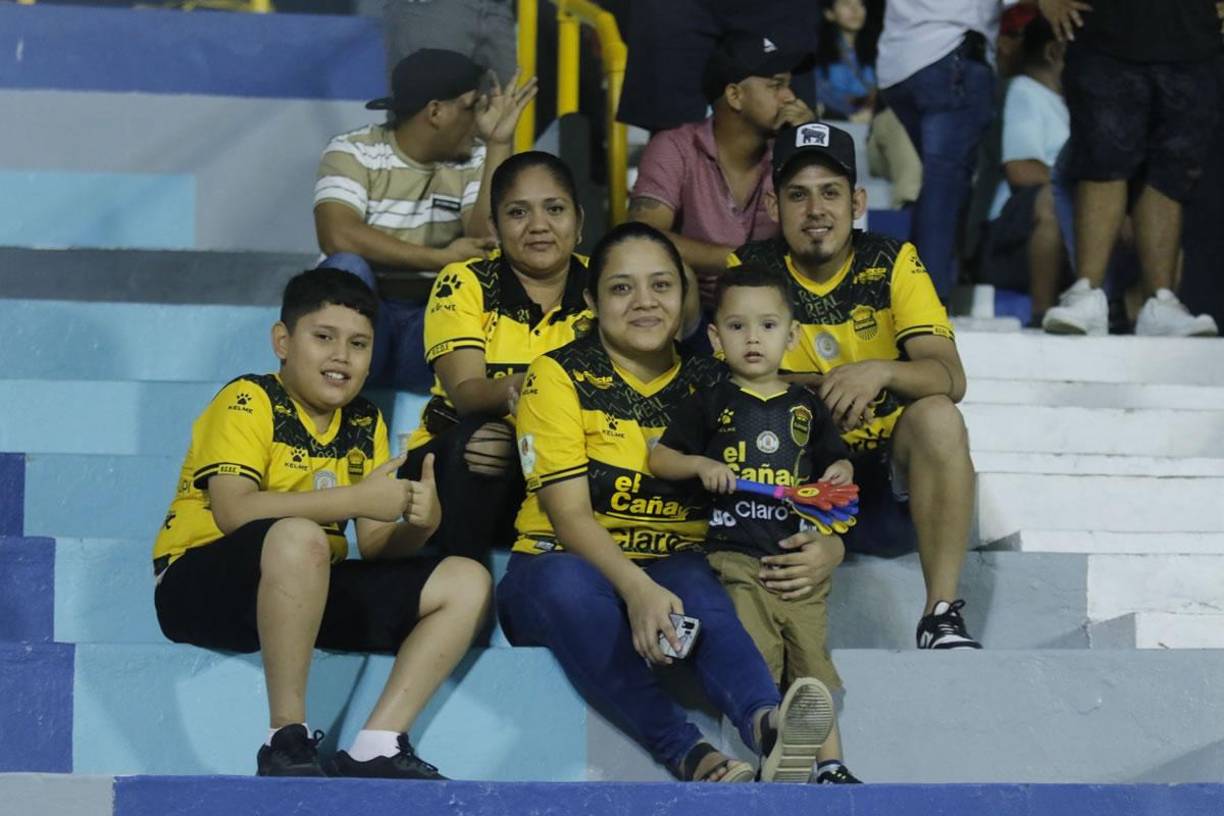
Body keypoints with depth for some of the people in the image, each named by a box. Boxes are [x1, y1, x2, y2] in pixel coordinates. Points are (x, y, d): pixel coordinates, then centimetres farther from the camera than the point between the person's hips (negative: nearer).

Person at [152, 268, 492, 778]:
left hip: (308, 591, 8)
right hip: (202, 588, -8)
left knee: (467, 584, -4)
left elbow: (375, 545, 9)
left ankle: (375, 748, -18)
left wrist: (419, 522, -15)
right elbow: (233, 512, -25)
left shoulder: (364, 425, 13)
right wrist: (358, 498, -26)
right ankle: (287, 741, -29)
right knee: (298, 536, -40)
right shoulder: (249, 402, -8)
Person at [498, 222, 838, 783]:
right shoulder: (559, 376, 0)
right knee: (567, 585, -38)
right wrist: (637, 589, -28)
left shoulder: (712, 386, 11)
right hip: (564, 564, -2)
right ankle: (691, 755, -49)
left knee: (694, 584, -34)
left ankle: (766, 724, -61)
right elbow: (569, 515, -10)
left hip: (672, 571, 2)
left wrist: (822, 542, -16)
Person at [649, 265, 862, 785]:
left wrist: (840, 472, 0)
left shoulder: (806, 406, 14)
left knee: (813, 658, 2)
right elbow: (659, 459, 6)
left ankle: (830, 763, 4)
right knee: (755, 662, -11)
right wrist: (701, 465, -13)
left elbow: (834, 459, 23)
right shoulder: (710, 405, 6)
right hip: (737, 556, -3)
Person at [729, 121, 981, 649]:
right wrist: (822, 394, -27)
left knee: (937, 417, -29)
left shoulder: (893, 265, 0)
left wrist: (882, 372, -33)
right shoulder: (749, 272, 1)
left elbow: (951, 378, -11)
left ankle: (942, 615, -30)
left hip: (891, 486, 0)